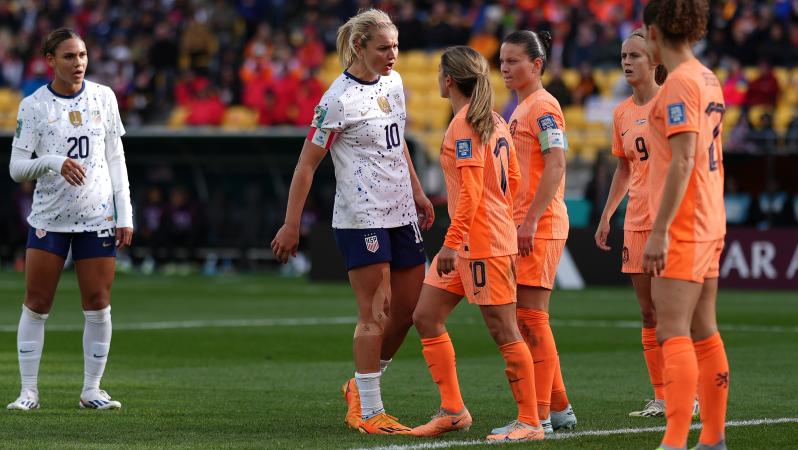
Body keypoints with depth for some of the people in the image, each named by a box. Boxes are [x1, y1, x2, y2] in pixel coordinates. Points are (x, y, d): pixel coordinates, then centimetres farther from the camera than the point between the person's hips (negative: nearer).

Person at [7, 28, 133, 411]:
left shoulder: (103, 97, 4)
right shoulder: (33, 106, -4)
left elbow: (116, 159, 7)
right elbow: (17, 169, -7)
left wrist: (125, 215, 2)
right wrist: (53, 162, -25)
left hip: (98, 217, 2)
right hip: (49, 218, -2)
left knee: (98, 305, 0)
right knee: (36, 304, -2)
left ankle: (92, 390, 9)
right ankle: (28, 391, 5)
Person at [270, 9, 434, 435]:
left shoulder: (393, 82, 7)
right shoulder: (338, 100, -16)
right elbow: (306, 164, -13)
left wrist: (417, 192, 24)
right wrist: (291, 225, -14)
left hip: (402, 214, 8)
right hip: (361, 219, -8)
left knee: (409, 308, 9)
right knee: (375, 314, -7)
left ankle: (360, 387, 26)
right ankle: (368, 412, 1)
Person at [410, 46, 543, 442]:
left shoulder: (464, 124, -14)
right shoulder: (494, 121, 14)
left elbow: (471, 189, -20)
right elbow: (512, 180, 16)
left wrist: (452, 242, -21)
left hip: (482, 241, -10)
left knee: (504, 332, -4)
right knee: (426, 317, 10)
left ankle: (530, 422, 1)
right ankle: (453, 411, 13)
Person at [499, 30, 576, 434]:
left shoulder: (543, 106, -11)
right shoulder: (521, 109, 18)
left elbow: (555, 166, -20)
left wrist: (531, 220, -23)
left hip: (540, 225, -10)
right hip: (524, 225, 10)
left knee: (530, 317, -9)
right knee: (529, 319, 13)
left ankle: (539, 416, -7)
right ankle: (559, 408, 21)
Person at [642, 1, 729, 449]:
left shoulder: (679, 84, -14)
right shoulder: (708, 80, 13)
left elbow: (683, 161, -21)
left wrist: (660, 230, -22)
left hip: (682, 227, -9)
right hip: (710, 224, 9)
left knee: (673, 332, -12)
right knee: (703, 332, 12)